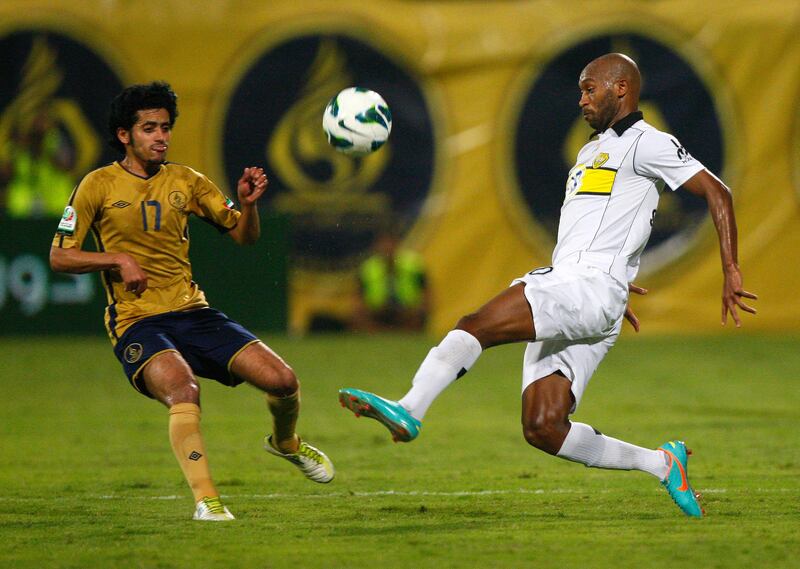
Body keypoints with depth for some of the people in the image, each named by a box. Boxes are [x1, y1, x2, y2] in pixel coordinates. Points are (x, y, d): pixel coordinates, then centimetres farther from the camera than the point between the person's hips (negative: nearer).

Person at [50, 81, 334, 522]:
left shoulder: (185, 182, 11)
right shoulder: (99, 186, 1)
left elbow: (244, 237, 13)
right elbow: (59, 257, 1)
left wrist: (248, 204, -9)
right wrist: (117, 259, -14)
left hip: (193, 314, 4)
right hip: (137, 322, -4)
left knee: (282, 381, -8)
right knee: (183, 391, -35)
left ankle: (285, 443, 25)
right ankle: (206, 499, -37)